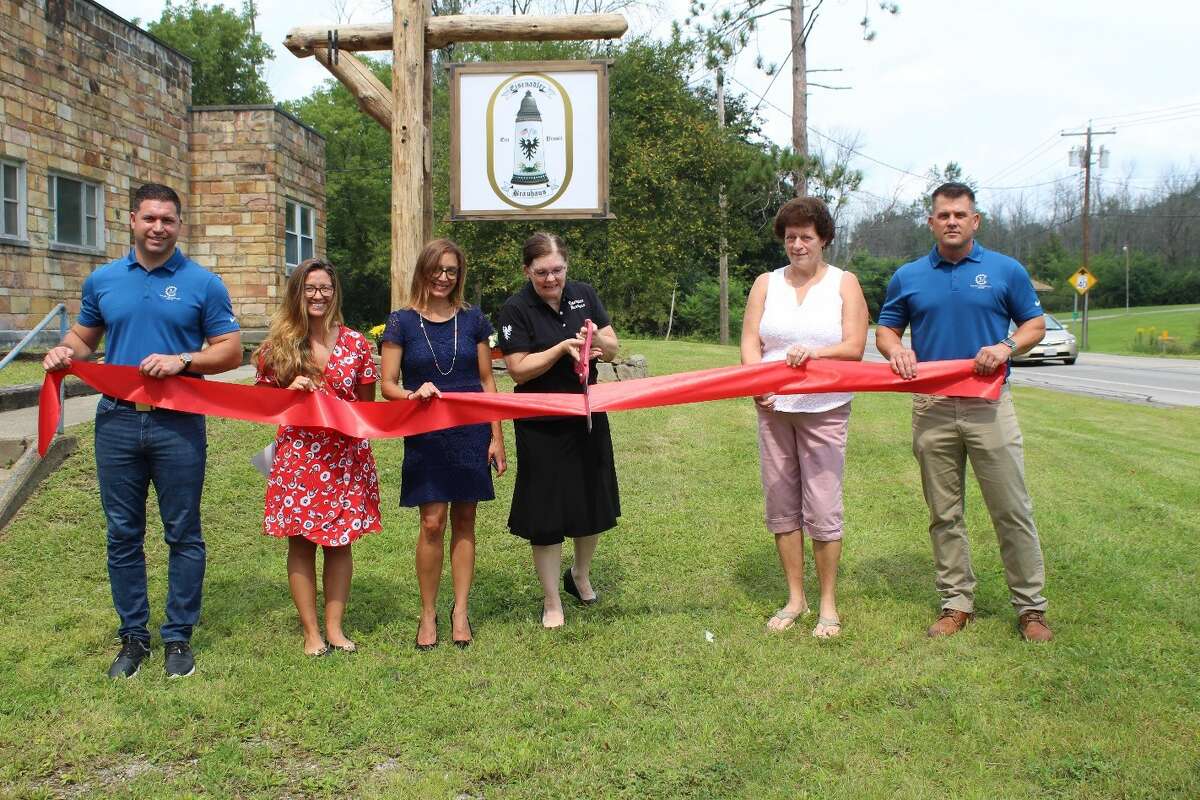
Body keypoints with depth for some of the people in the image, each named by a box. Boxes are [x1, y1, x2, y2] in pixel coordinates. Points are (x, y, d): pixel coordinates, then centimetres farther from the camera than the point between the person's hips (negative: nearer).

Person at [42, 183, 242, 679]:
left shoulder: (203, 283, 0)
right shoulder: (102, 280, 9)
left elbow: (231, 351, 0)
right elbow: (84, 336, 19)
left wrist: (181, 360, -16)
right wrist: (64, 352, -3)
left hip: (178, 426, -3)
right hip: (117, 421, 3)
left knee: (183, 535, 4)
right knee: (123, 535, 9)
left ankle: (179, 637, 17)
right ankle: (133, 636, 22)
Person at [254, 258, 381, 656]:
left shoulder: (356, 343, 3)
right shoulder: (278, 345, 1)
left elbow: (367, 404, 11)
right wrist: (291, 391, -10)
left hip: (346, 456, 1)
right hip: (297, 456, 0)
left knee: (339, 541, 7)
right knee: (301, 542, 4)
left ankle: (334, 627, 19)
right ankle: (311, 631, 16)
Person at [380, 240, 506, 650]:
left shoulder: (473, 319, 4)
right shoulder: (402, 322, -1)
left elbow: (486, 381, 7)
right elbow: (388, 385, -2)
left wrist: (496, 436, 3)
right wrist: (413, 394, -24)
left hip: (471, 433, 2)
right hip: (426, 436, -2)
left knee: (464, 521, 7)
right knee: (432, 523, -4)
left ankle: (460, 610, 18)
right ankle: (428, 614, 12)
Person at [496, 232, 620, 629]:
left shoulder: (584, 294, 2)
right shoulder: (516, 309, -10)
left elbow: (613, 349, 4)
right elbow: (519, 370, -15)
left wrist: (597, 339, -18)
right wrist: (563, 348, -25)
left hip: (587, 417, 4)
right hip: (541, 428, -4)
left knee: (593, 504, 15)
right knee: (547, 512, 2)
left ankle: (580, 575, 41)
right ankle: (552, 601, 17)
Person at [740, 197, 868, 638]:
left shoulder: (844, 284, 3)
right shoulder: (766, 284, 9)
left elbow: (854, 347, -6)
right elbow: (750, 342, 0)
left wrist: (813, 353, -25)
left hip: (824, 410, -3)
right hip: (773, 408, 3)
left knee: (823, 508, -3)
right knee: (782, 504, 6)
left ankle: (828, 603, 11)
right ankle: (795, 598, 19)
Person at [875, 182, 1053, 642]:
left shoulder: (1006, 271, 4)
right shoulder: (908, 277, 8)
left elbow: (1035, 324, 9)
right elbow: (885, 329, 14)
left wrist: (1007, 346, -12)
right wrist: (896, 349, -9)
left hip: (989, 404, -2)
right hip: (931, 408, 2)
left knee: (1012, 510, 1)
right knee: (944, 514, 8)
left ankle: (1030, 606, 12)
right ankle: (956, 603, 19)